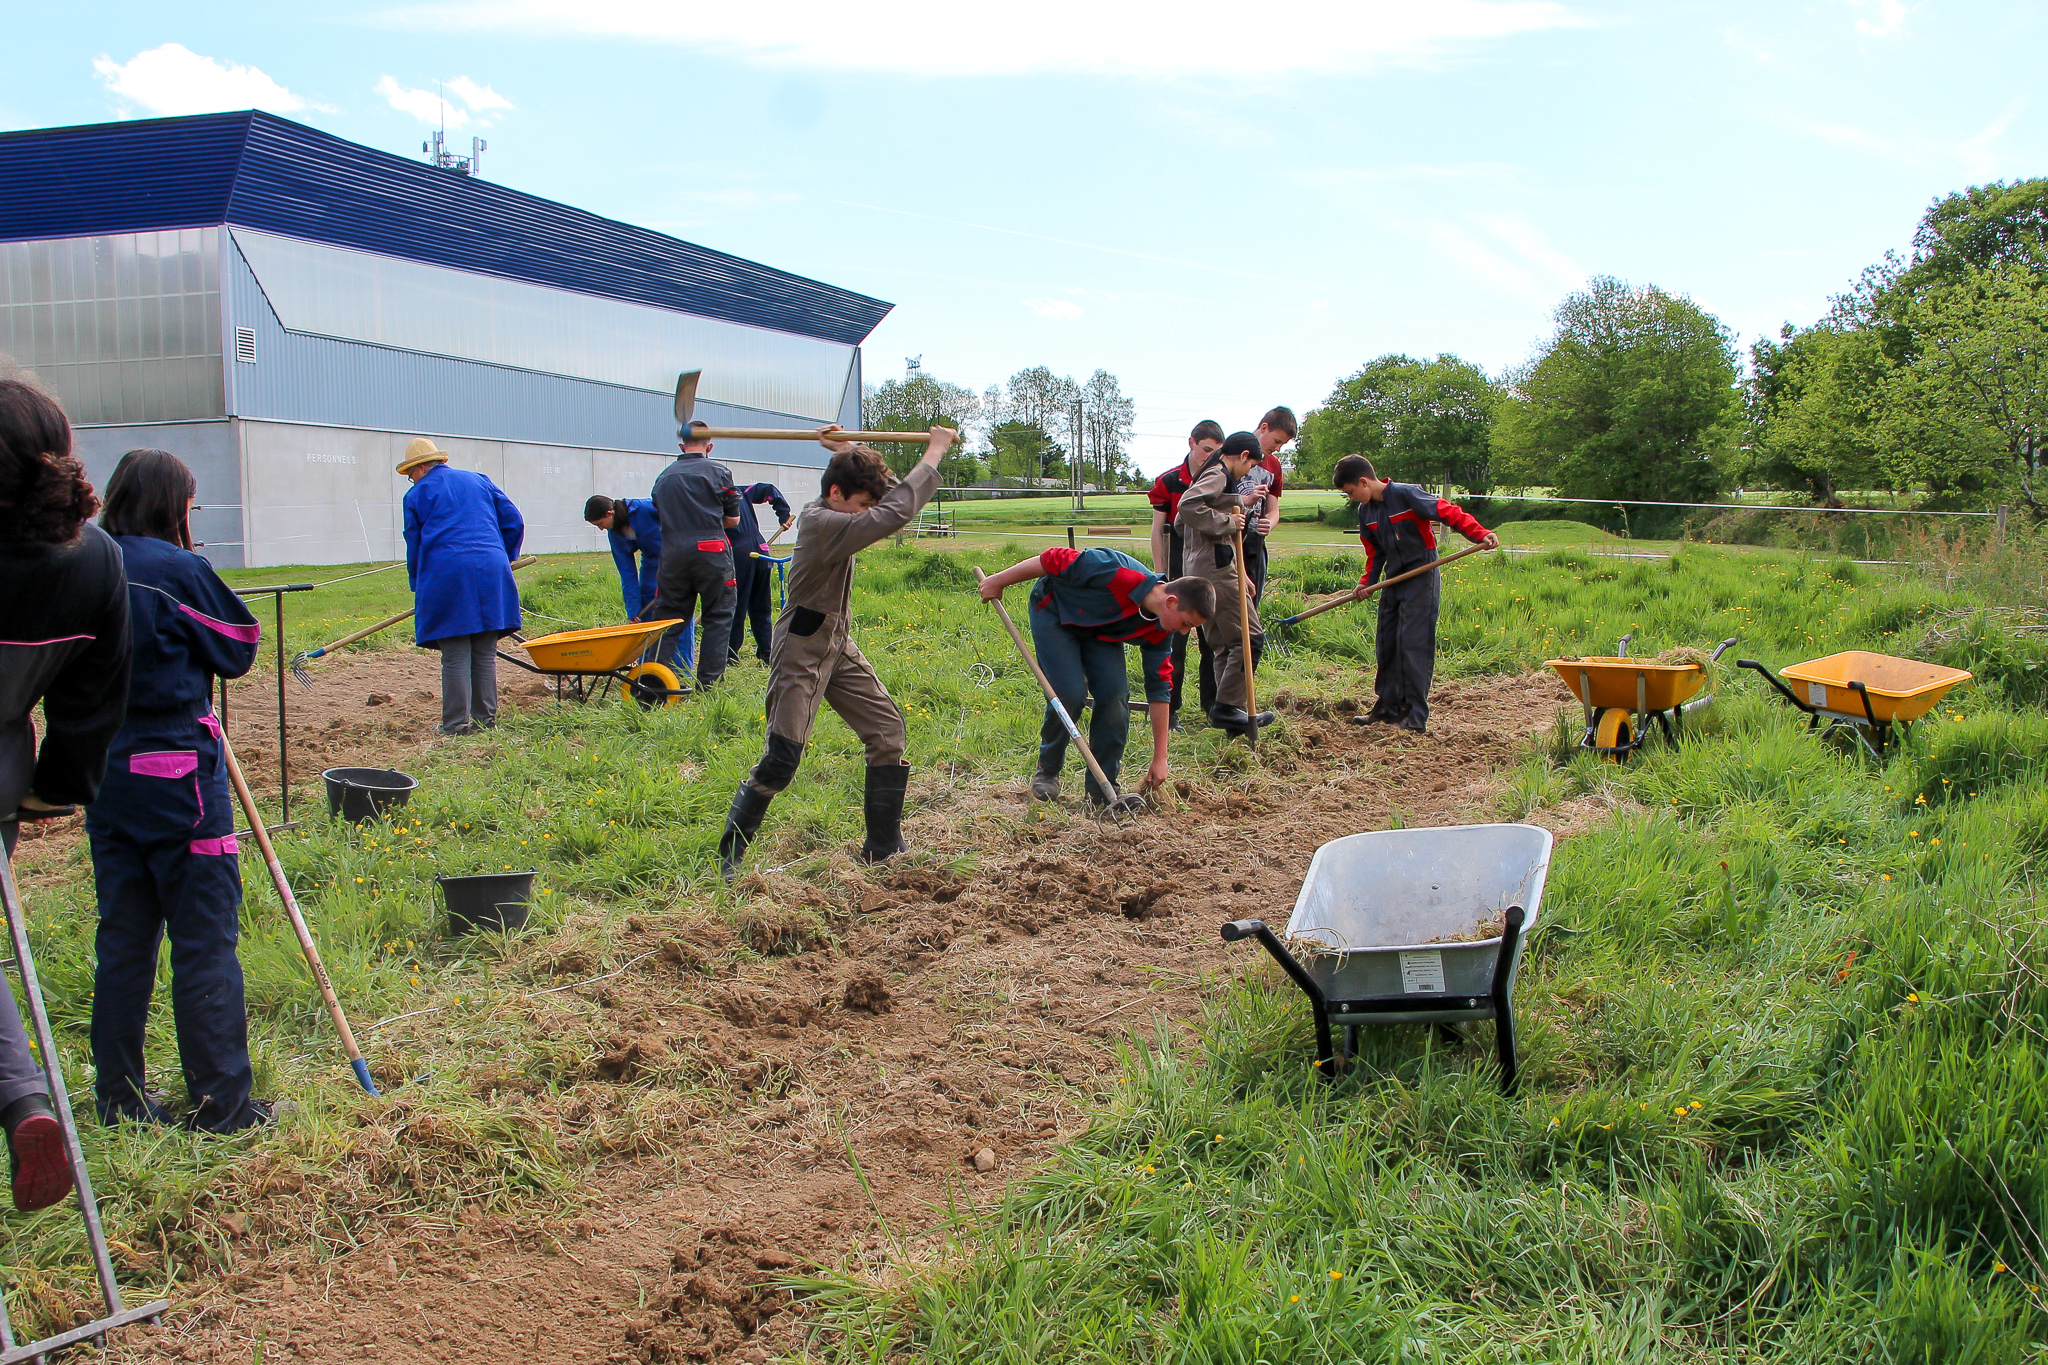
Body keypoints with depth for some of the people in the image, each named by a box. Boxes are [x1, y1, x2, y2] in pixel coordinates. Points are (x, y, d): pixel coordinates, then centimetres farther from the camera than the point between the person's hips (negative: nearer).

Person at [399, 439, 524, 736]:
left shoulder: (417, 494, 9)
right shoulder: (478, 481, 19)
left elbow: (414, 546, 11)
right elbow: (513, 521, 16)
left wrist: (418, 587, 22)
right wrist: (502, 559, 27)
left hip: (446, 574, -4)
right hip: (491, 572, 4)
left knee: (455, 657, -2)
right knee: (485, 653, 8)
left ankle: (456, 724, -2)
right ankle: (486, 719, 9)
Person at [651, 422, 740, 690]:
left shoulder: (664, 476, 13)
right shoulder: (718, 472, 1)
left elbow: (662, 516, 16)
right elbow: (733, 519, 6)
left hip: (672, 553, 3)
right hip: (710, 552, -3)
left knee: (667, 617, 9)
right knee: (718, 617, 5)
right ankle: (709, 683, 2)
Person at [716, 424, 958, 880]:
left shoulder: (830, 512, 4)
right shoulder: (821, 524, -25)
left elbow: (886, 496, 21)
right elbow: (896, 513, -32)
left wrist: (847, 453, 4)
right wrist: (935, 451, -23)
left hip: (839, 647, 10)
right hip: (801, 654, -9)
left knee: (889, 733, 4)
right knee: (781, 758, -10)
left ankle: (884, 848, 13)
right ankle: (727, 858, 6)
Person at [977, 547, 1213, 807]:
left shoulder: (1159, 632, -17)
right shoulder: (1117, 572, -39)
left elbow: (1159, 690, -8)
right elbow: (1054, 560, -31)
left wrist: (1160, 758, -8)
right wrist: (999, 581, -20)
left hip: (1101, 630, 5)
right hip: (1055, 613, -5)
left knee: (1115, 695, -13)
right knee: (1070, 693, -20)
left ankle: (1103, 788, 1)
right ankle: (1047, 772, 5)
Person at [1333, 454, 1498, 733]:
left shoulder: (1407, 495, -16)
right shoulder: (1365, 512, 8)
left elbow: (1448, 512, -20)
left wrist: (1480, 534, -31)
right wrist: (1367, 582, 6)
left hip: (1422, 579, -8)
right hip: (1394, 582, 8)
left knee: (1413, 645, -10)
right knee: (1386, 646, 11)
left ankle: (1416, 717, -7)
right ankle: (1388, 707, 24)